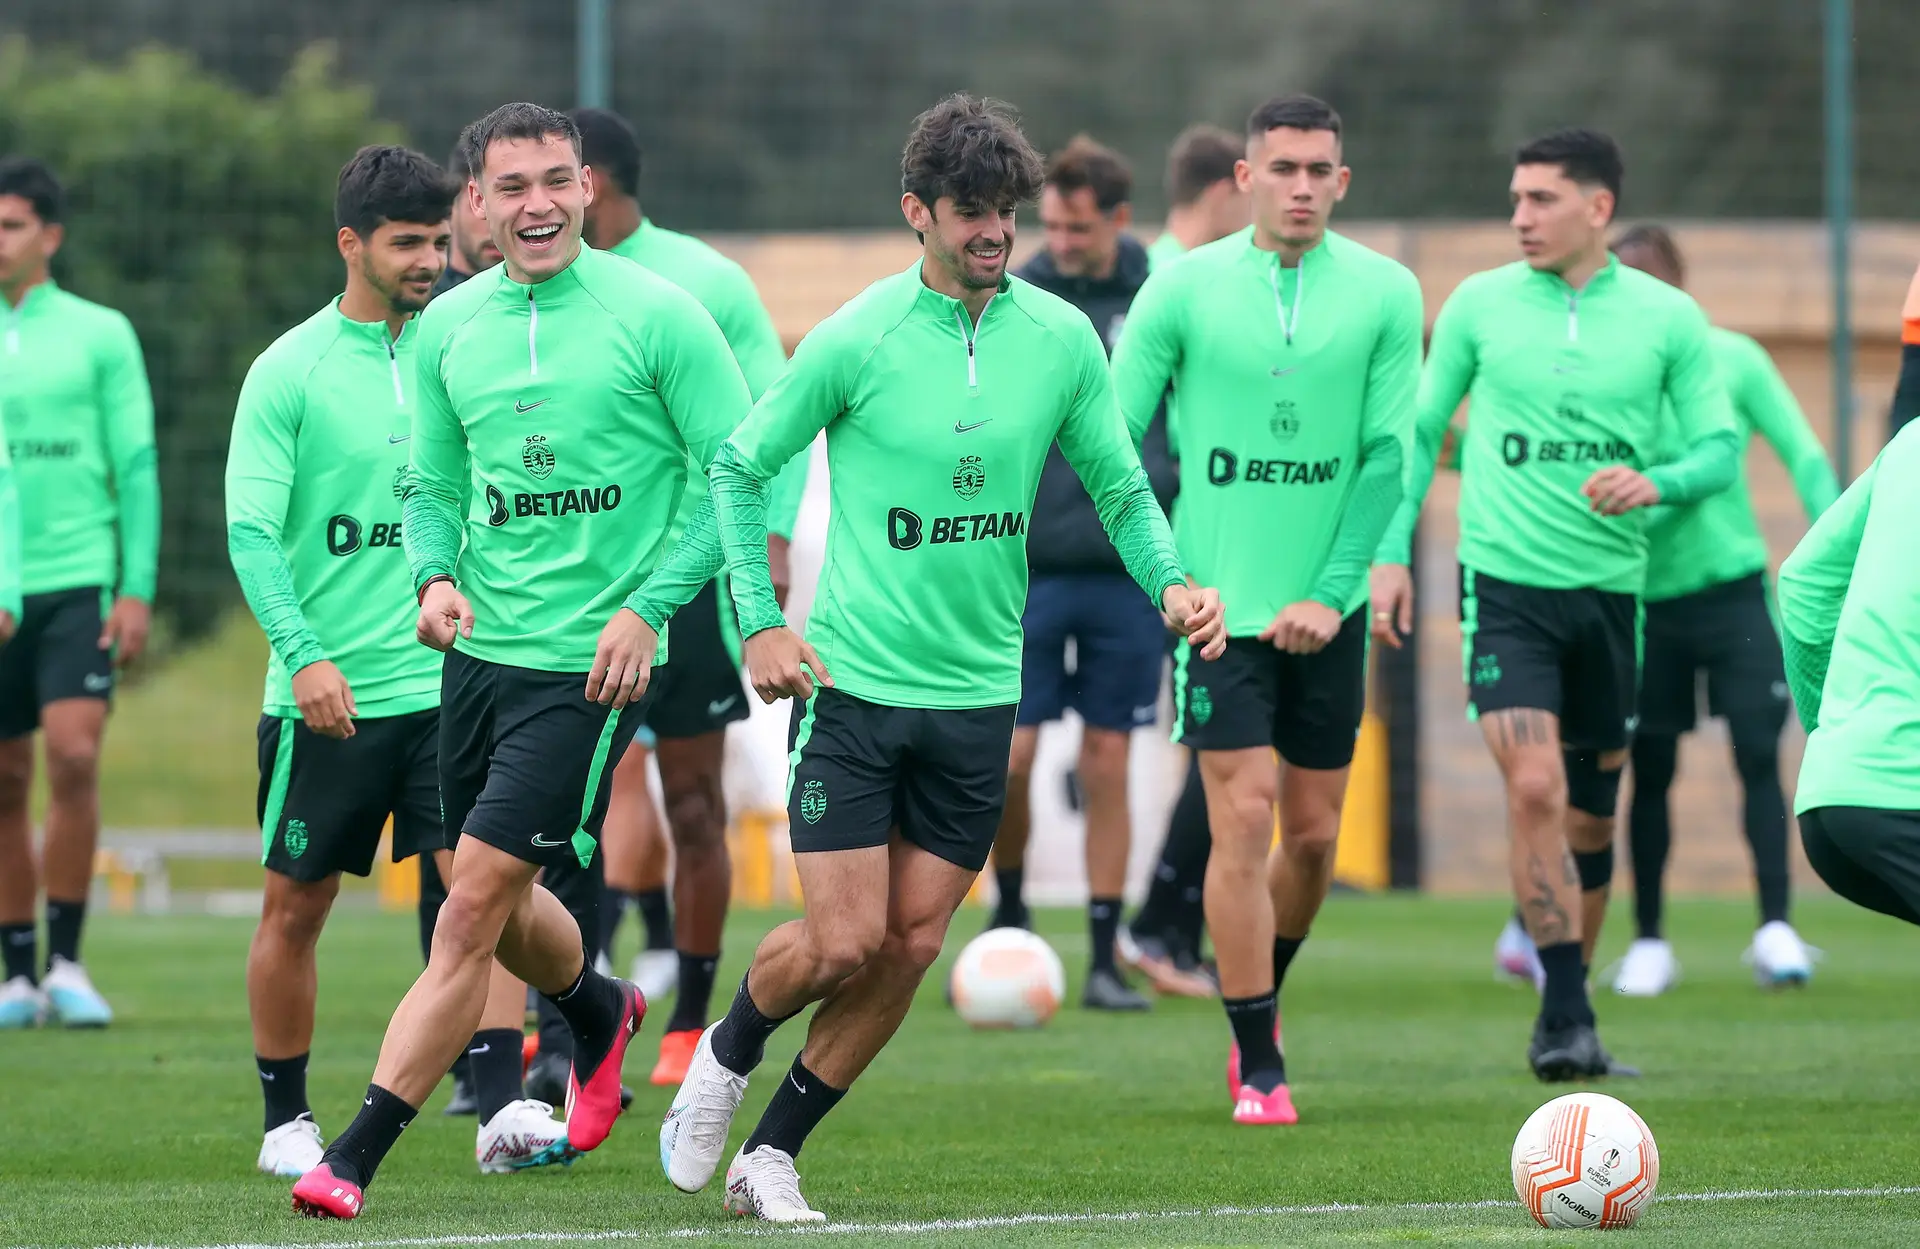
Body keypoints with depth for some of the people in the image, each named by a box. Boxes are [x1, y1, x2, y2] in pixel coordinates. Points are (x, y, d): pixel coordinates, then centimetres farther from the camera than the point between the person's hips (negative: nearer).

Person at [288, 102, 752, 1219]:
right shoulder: (449, 327, 7)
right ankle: (601, 1012, 52)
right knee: (501, 907, 19)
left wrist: (650, 606, -13)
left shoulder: (656, 316, -7)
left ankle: (356, 1159, -11)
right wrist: (436, 579, -3)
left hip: (590, 663, -6)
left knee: (474, 909, -12)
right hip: (480, 652, 6)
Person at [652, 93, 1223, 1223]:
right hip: (853, 684, -3)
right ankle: (727, 1055, 24)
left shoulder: (1063, 338, 0)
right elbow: (742, 469, 2)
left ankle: (773, 1155, 15)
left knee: (911, 948, 2)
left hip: (978, 693, 4)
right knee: (844, 942, -8)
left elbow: (1121, 486, 10)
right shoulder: (856, 340, -9)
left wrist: (1171, 583, -9)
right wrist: (761, 622, -7)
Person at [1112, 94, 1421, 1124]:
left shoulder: (1385, 293, 0)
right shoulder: (1185, 287, -3)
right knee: (1244, 819, -10)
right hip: (1218, 603, -2)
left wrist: (1330, 593, -10)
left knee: (1313, 834, 8)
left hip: (1327, 609, 2)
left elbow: (1387, 453, -2)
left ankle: (1261, 1000, 34)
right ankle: (1258, 1066, -2)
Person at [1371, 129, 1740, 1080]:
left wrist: (1658, 483, -17)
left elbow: (1720, 449, 4)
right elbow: (1419, 430, 10)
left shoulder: (1667, 318, 2)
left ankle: (1566, 1016, 24)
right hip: (1504, 581, -2)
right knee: (1536, 789, -19)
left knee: (1592, 819, 10)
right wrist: (1390, 552, 2)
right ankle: (1568, 1019, -18)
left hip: (1612, 590, 2)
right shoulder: (1479, 304, 2)